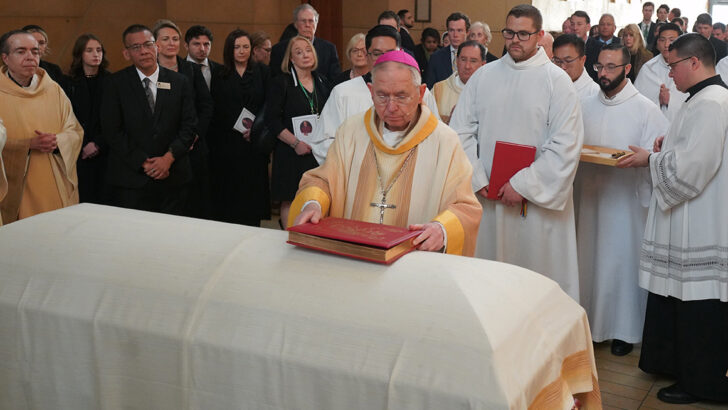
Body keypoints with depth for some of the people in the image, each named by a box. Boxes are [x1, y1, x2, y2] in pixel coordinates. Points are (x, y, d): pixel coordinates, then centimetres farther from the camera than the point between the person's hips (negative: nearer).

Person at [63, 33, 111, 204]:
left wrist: (99, 144, -8)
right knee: (83, 201, -4)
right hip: (79, 156, 0)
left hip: (105, 152, 0)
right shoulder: (69, 83, 7)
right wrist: (80, 149, -3)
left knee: (105, 200, -5)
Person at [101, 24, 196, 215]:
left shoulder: (180, 82, 7)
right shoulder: (117, 83, 2)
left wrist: (169, 158, -11)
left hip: (173, 179, 2)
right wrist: (143, 162, -11)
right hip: (130, 180, -1)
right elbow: (112, 130, -3)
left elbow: (189, 125, 3)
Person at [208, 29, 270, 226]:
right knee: (227, 192, -1)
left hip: (254, 142, 1)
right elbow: (216, 109, 3)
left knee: (254, 191, 0)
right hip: (227, 142, -1)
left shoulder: (262, 72, 9)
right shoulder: (219, 74, 8)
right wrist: (237, 127, -6)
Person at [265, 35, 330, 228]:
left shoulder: (322, 83, 12)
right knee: (290, 200, -3)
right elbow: (272, 120, -9)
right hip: (292, 153, -4)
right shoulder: (280, 83, -3)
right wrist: (296, 143, -16)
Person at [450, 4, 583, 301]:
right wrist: (477, 180, -5)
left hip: (538, 201, -3)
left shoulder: (557, 81, -2)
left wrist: (523, 186, -14)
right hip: (487, 198, 3)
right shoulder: (483, 76, 8)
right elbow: (460, 130, 6)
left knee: (539, 273, 3)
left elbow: (566, 145, -10)